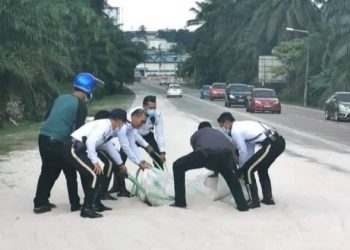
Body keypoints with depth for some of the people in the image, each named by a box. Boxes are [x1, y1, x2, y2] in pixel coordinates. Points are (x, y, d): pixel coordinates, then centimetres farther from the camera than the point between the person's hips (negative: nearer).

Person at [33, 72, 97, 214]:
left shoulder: (61, 98, 15)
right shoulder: (81, 106, -4)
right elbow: (78, 129, -8)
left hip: (43, 137, 7)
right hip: (58, 142, -7)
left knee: (48, 172, 20)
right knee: (70, 173, 10)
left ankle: (40, 203, 23)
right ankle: (75, 204, 16)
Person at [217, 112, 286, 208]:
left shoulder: (235, 130, -1)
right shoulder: (243, 125, 26)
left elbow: (243, 152, 0)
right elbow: (250, 147, 29)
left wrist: (241, 168, 15)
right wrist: (247, 164, 31)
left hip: (270, 145, -10)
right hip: (280, 141, 10)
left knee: (247, 170, 1)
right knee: (262, 169, 27)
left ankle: (255, 201, 4)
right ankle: (268, 198, 29)